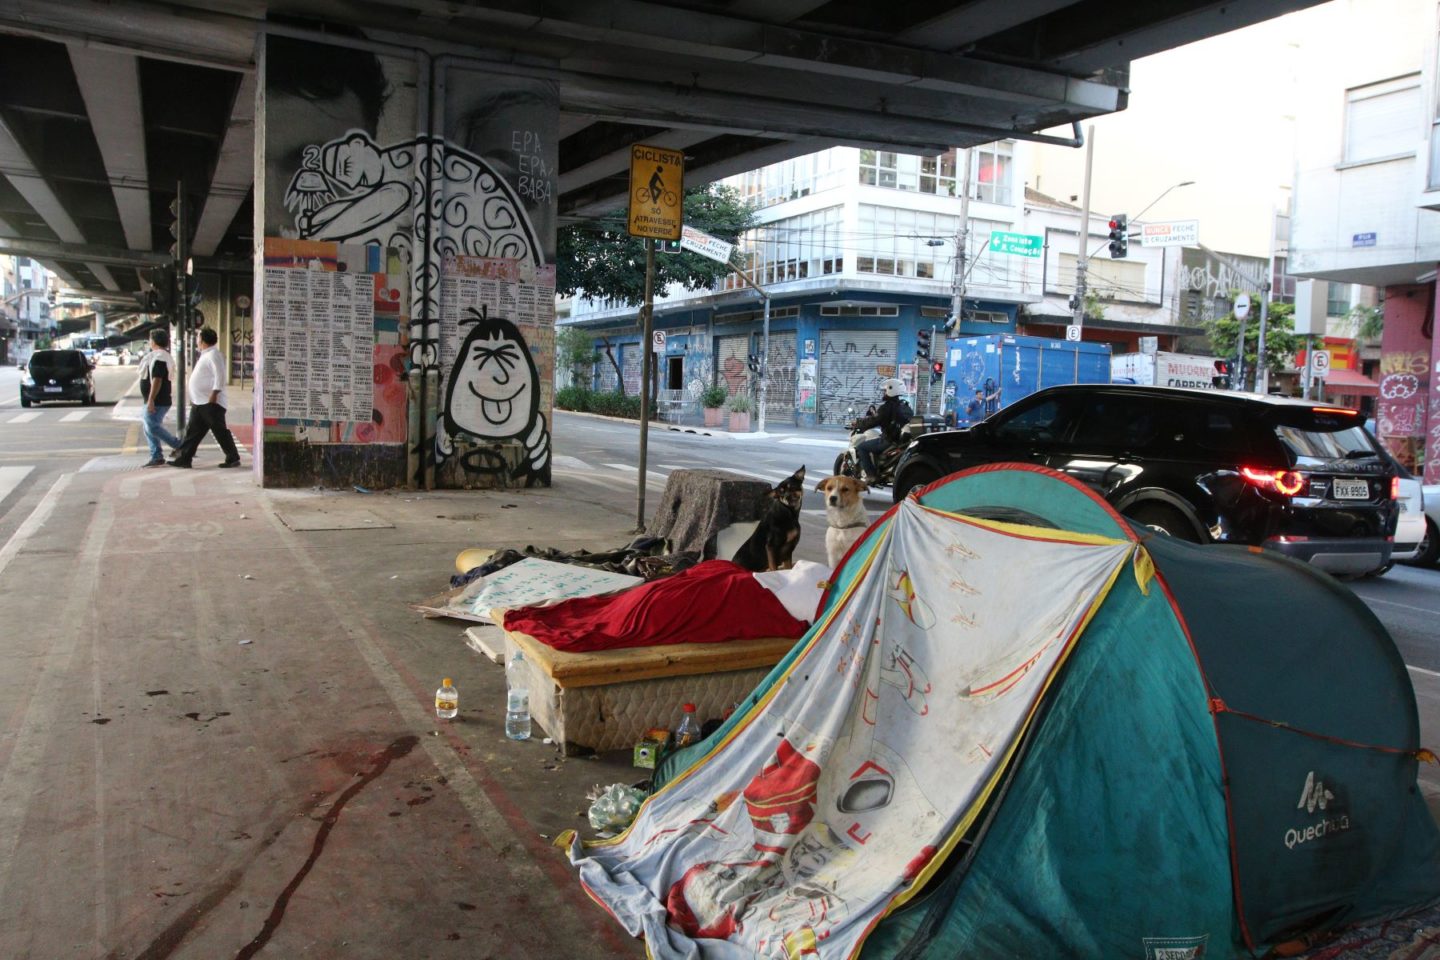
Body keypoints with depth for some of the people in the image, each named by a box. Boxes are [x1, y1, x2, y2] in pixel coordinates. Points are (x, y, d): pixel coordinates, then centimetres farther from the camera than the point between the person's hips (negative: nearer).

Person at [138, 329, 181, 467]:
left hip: (157, 401, -11)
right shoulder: (165, 356, 17)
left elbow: (157, 380, -24)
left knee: (153, 427, -10)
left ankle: (179, 446, -5)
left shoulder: (159, 357, -17)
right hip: (158, 401, 11)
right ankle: (156, 457, 12)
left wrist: (151, 400, -26)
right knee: (150, 429, 12)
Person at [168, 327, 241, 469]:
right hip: (200, 402, 10)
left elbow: (220, 376, -22)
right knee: (193, 431, 9)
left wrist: (213, 395, -25)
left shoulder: (213, 355, -13)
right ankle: (183, 458, 12)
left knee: (220, 431, -4)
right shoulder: (206, 354, 18)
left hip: (211, 403, -10)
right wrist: (189, 388, 23)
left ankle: (233, 458, 2)